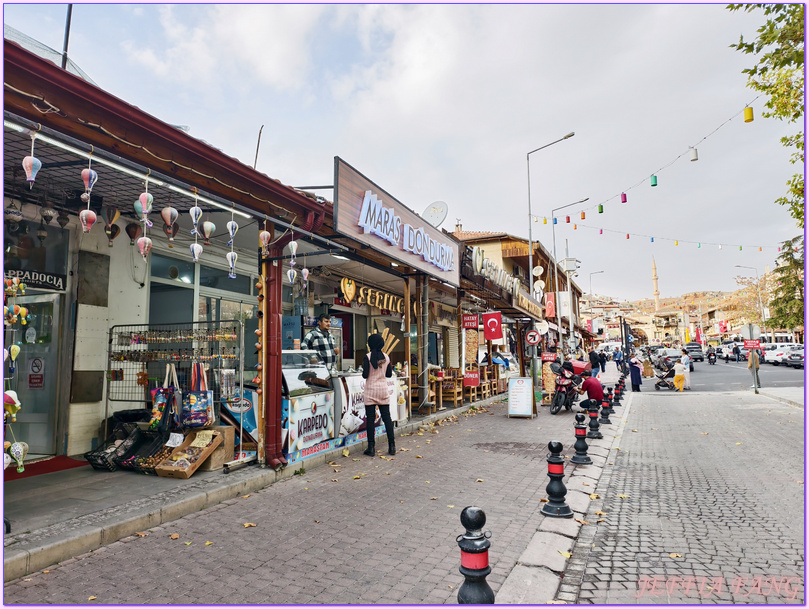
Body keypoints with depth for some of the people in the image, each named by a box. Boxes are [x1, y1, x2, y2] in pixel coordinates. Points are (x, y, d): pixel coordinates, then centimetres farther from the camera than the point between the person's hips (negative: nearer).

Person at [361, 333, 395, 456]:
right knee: (387, 417, 7)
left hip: (371, 390, -4)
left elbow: (365, 375, -12)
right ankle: (392, 446, 10)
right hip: (384, 390, 4)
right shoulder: (386, 357, 4)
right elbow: (389, 374, 8)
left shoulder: (368, 357, -9)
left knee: (370, 419, 2)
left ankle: (371, 448, 3)